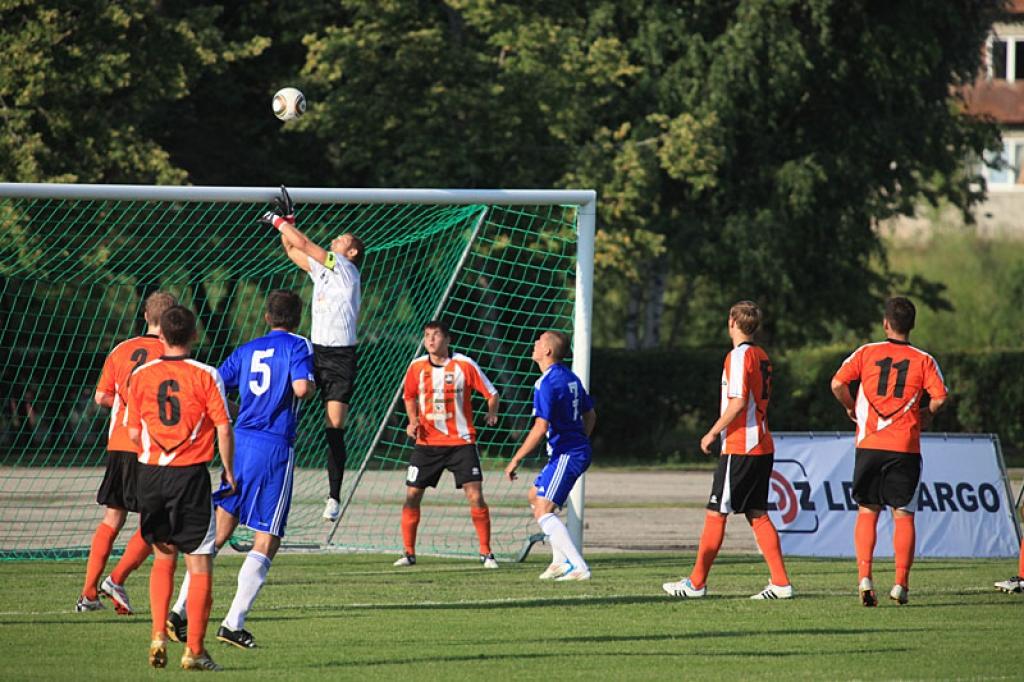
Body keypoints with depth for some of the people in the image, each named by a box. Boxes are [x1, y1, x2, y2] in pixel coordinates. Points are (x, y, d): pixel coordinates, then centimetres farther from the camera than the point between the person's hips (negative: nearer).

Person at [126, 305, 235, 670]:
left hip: (151, 472, 3)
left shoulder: (140, 376, 2)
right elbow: (223, 428, -9)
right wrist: (228, 469, 3)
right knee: (200, 565, 2)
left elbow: (134, 433, 4)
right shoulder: (205, 376, -6)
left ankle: (159, 634, 5)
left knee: (163, 557, 19)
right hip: (191, 475, -3)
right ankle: (195, 650, 0)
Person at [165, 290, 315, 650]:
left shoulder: (248, 350, 14)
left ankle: (181, 609, 3)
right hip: (275, 449, -5)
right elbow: (301, 388, -18)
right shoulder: (298, 346, -1)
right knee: (266, 542, 0)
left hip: (240, 443, 5)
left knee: (218, 532, 10)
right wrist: (312, 384, 5)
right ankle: (234, 623, -7)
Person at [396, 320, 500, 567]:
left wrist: (492, 413, -15)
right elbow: (410, 396, 18)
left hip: (461, 442, -3)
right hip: (427, 442, 3)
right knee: (412, 494, -2)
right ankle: (409, 553, 10)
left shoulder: (464, 365, -8)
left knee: (475, 495, -9)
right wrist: (413, 420, 3)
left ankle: (486, 553, 1)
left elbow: (491, 393, 0)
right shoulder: (417, 367, 1)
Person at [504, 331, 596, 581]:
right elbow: (590, 415, 20)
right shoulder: (570, 377, 12)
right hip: (579, 449, 10)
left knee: (543, 510, -13)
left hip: (566, 454, -10)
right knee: (535, 496, 24)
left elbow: (540, 428, -22)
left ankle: (579, 567, -20)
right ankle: (561, 560, 25)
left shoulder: (547, 384, -18)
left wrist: (516, 460, -16)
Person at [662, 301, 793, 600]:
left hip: (739, 448, -9)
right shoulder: (761, 356, 15)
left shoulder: (739, 355, -12)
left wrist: (713, 433, -12)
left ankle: (696, 583, 1)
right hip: (762, 447, 9)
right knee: (758, 514, 9)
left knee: (716, 513, -3)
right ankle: (781, 583, 3)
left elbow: (738, 402, -20)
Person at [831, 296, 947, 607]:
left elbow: (837, 384, -5)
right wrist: (925, 416, 11)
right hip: (905, 448, 0)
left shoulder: (867, 353, 2)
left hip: (869, 443, 1)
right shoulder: (923, 360, 2)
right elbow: (939, 396, -10)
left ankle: (864, 577, -7)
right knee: (903, 515, 5)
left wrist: (852, 409, 13)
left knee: (867, 512, 9)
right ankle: (901, 584, -1)